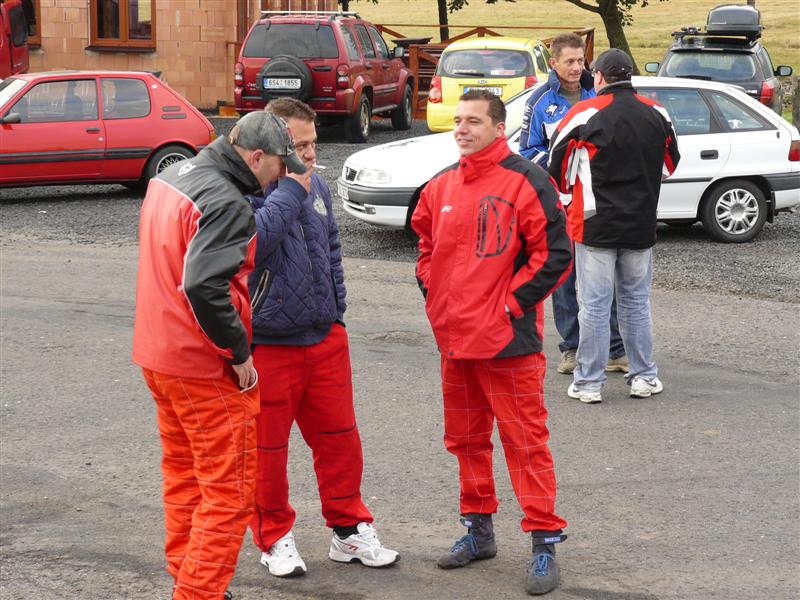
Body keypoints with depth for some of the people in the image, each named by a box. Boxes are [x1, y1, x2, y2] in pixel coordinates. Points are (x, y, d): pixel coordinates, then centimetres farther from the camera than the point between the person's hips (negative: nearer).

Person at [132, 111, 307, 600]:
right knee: (229, 491, -3)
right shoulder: (227, 203, -22)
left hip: (158, 353, 10)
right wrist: (239, 351, -21)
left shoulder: (168, 178, 9)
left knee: (183, 474, 21)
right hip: (206, 368, -10)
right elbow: (204, 286, -31)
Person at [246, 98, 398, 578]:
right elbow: (255, 241, -33)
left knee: (338, 435, 13)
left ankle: (349, 529, 27)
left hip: (326, 338, 6)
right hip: (269, 344, -6)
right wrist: (290, 190, -24)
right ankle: (275, 537, 21)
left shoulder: (317, 187, 7)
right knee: (267, 445, 5)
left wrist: (336, 308, 15)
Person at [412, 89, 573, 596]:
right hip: (454, 338, 7)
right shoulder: (442, 186, 10)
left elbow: (555, 254, -13)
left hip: (508, 342, -7)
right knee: (466, 438, 16)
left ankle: (545, 542, 2)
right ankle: (479, 530, 30)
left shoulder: (526, 182, -11)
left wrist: (513, 303, -13)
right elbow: (427, 244, 25)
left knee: (526, 440, -4)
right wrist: (432, 294, 12)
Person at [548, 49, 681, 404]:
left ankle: (589, 383, 5)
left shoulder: (585, 114, -11)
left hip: (596, 225, -4)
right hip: (641, 226, 4)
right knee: (636, 302, 15)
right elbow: (670, 163, 17)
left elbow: (558, 168, -3)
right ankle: (644, 377, 19)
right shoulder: (656, 114, 3)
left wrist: (567, 189, 17)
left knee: (594, 305, 1)